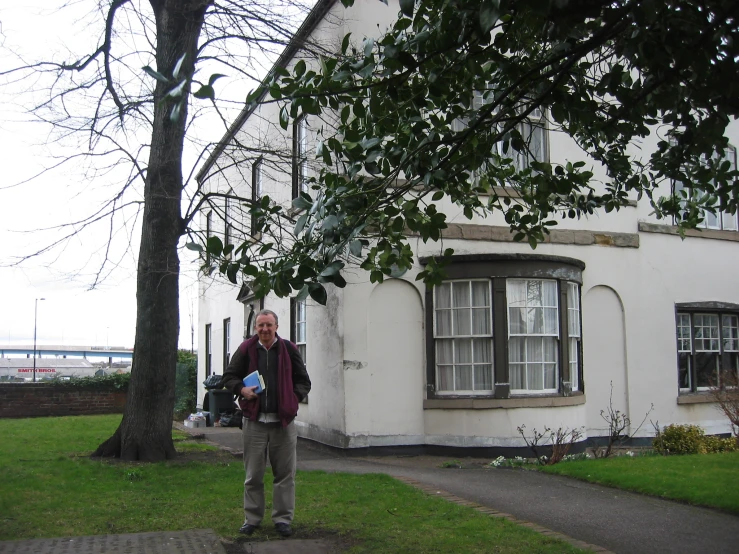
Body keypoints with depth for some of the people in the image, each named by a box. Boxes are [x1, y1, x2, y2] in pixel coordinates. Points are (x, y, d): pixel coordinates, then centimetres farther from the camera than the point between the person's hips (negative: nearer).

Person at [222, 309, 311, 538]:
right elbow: (229, 376, 12)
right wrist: (241, 389, -8)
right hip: (254, 421, 0)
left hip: (283, 420, 0)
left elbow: (304, 381, 11)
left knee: (285, 474, 5)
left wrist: (295, 397, -6)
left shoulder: (288, 349, 4)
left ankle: (283, 519, 15)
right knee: (253, 474, 8)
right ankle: (252, 518, 20)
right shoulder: (246, 349, 3)